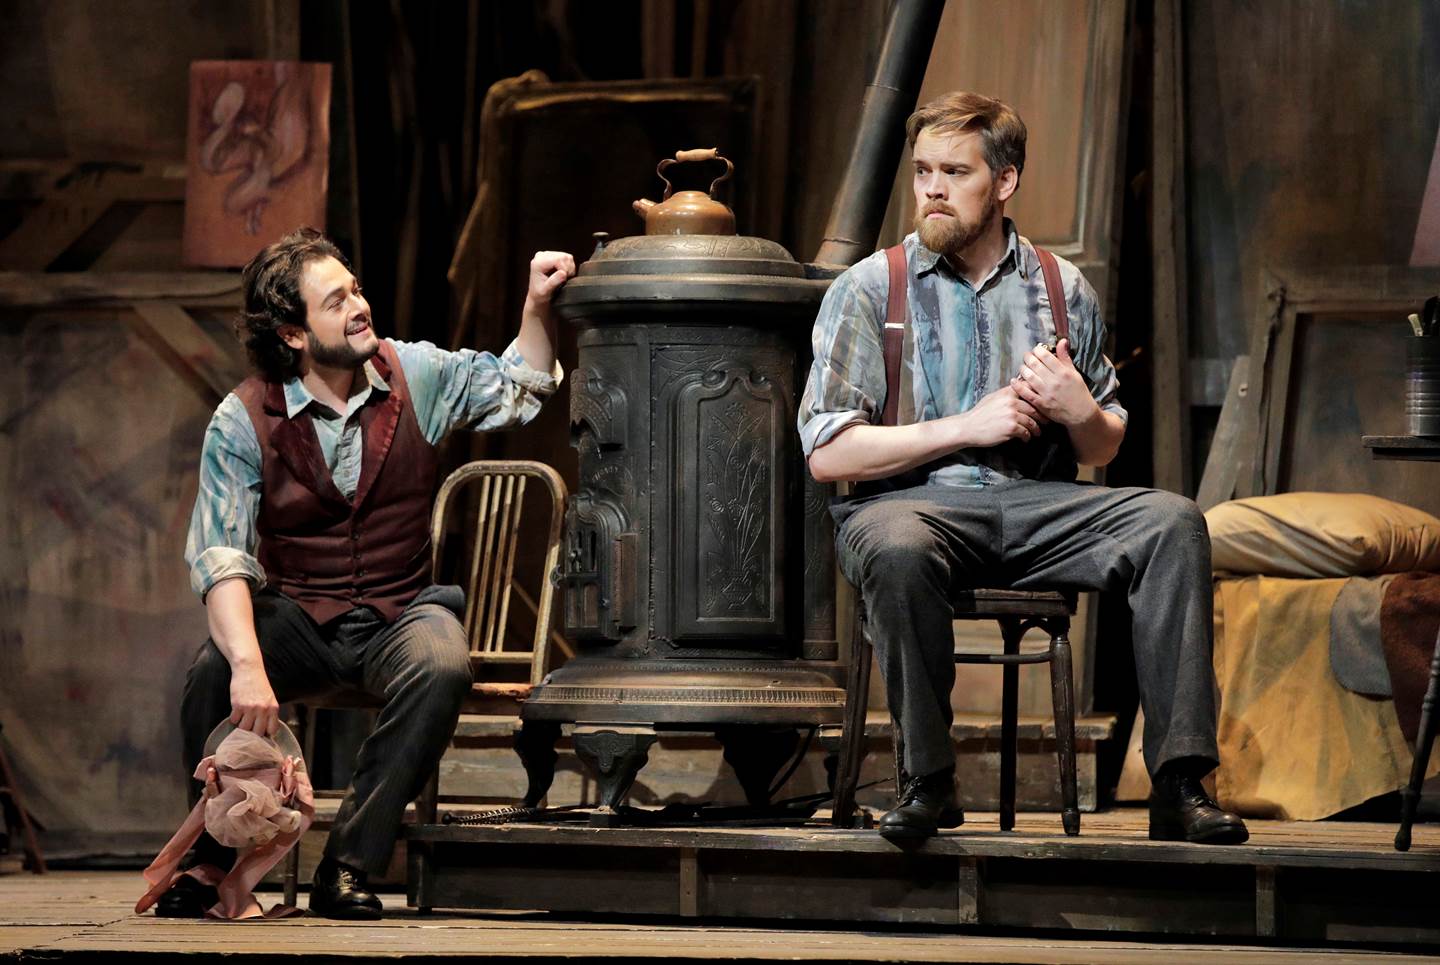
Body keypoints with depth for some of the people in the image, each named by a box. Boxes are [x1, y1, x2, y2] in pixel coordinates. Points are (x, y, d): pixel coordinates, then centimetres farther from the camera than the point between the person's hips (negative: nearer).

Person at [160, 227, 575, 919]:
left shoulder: (417, 375, 1)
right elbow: (220, 554, -20)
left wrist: (537, 304, 1)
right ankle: (209, 862, -11)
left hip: (399, 614, 2)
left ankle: (347, 866, -28)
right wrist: (247, 666, -36)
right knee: (212, 675, -33)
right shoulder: (244, 421, -9)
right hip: (296, 619, -2)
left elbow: (518, 394, 20)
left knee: (441, 668, -34)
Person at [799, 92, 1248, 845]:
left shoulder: (1061, 290, 14)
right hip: (914, 500, -3)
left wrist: (1080, 413, -3)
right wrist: (968, 427, -10)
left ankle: (1180, 783, -27)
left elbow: (1104, 450, 22)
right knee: (897, 548, -39)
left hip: (1037, 505, 3)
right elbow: (826, 453, -5)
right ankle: (926, 782, -21)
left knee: (1172, 521, -23)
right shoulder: (869, 290, 4)